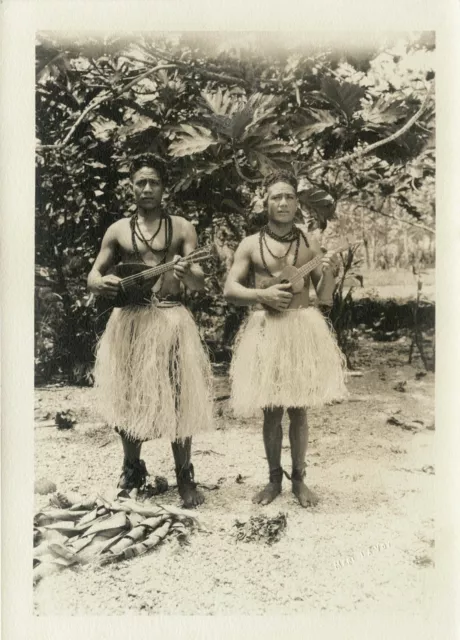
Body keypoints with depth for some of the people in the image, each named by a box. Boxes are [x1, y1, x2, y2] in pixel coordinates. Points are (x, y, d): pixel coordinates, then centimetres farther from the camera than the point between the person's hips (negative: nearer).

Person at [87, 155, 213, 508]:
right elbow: (93, 276, 9)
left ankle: (185, 475, 14)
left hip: (172, 320, -1)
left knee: (178, 399, -2)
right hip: (129, 320, 2)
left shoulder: (182, 228, 4)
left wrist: (187, 273, -27)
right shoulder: (118, 230, 8)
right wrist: (101, 283, -16)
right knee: (127, 398, 7)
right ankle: (132, 467, 29)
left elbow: (200, 283, -3)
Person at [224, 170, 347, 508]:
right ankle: (274, 479, 24)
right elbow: (229, 290, -1)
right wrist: (263, 295, -15)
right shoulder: (251, 244, 2)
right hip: (266, 330, -1)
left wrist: (329, 273, -13)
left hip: (304, 329, 1)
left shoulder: (310, 241, 6)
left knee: (299, 409, 8)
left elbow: (325, 298, 6)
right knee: (271, 410, 8)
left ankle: (299, 479, 23)